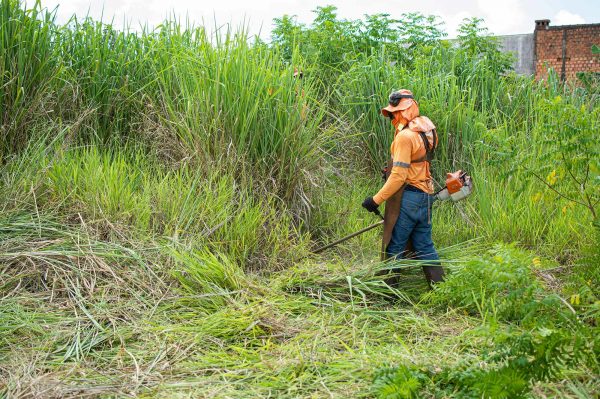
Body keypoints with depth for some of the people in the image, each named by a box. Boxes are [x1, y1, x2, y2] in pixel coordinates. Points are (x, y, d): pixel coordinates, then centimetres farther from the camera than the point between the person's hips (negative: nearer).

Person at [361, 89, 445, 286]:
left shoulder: (405, 137, -17)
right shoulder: (426, 130, 10)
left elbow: (399, 175, -21)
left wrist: (376, 199, -17)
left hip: (408, 197, -9)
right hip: (426, 196, 9)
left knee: (394, 245, 2)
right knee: (424, 245, 16)